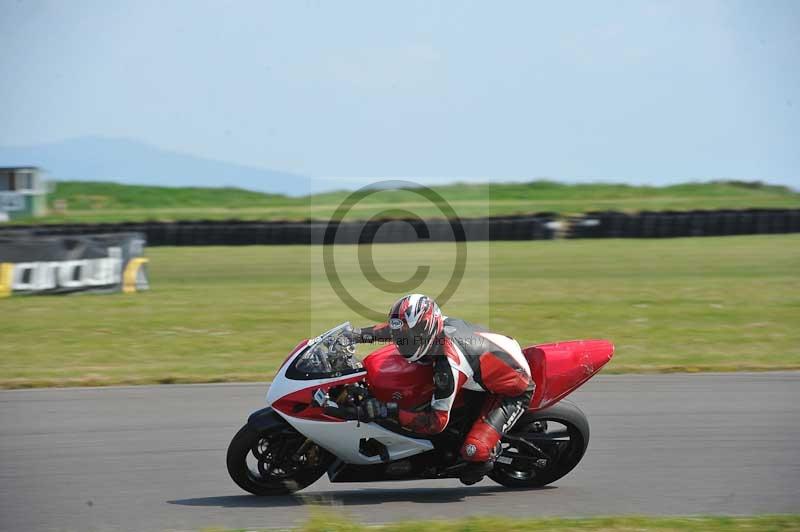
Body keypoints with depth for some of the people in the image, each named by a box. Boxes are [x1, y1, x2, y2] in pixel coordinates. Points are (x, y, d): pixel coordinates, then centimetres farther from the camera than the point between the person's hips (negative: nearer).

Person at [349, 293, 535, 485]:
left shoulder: (448, 365, -37)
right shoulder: (441, 323, -14)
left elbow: (437, 421, -31)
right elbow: (397, 327, 7)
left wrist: (389, 412, -34)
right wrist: (355, 334, 0)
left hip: (513, 393, -9)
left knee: (474, 451, -25)